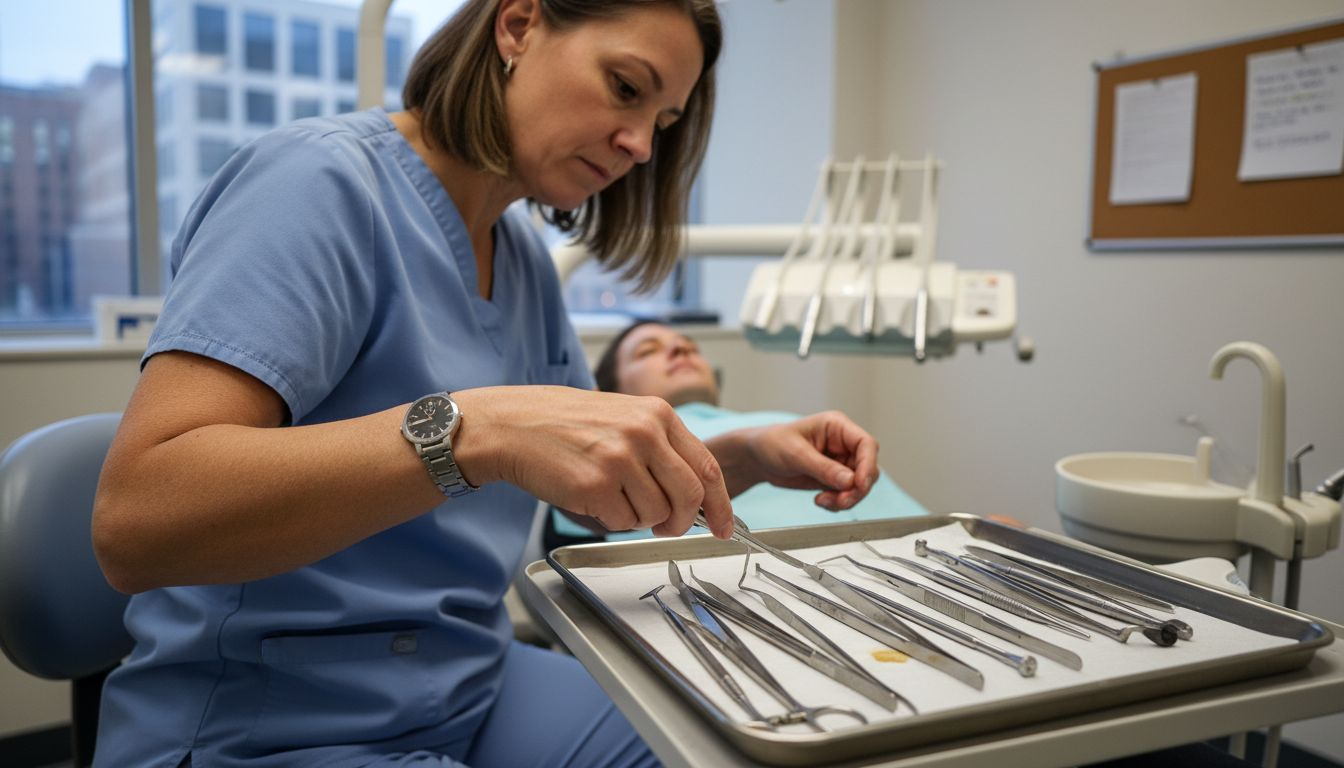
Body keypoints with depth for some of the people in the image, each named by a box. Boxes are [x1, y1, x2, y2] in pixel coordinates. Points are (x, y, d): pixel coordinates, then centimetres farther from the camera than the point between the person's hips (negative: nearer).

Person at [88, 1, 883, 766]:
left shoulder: (523, 258, 6)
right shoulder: (325, 180, -16)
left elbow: (613, 489, 13)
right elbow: (134, 522, -27)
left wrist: (750, 455, -5)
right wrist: (471, 429, -37)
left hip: (476, 694, 7)